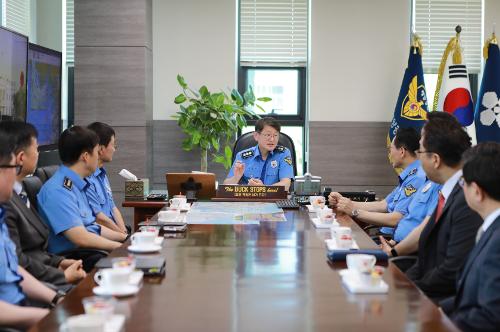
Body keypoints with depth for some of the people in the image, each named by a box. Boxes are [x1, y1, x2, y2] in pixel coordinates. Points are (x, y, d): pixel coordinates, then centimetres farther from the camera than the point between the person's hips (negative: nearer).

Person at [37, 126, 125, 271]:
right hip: (71, 258, -10)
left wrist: (125, 238, 12)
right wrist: (122, 248, -14)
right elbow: (81, 238, -21)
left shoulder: (77, 185, 16)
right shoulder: (59, 191, -16)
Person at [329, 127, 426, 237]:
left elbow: (395, 220, -22)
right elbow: (383, 205, 20)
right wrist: (344, 202, 13)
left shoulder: (417, 178, -17)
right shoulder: (409, 176, 18)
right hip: (388, 234, 10)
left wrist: (355, 212, -15)